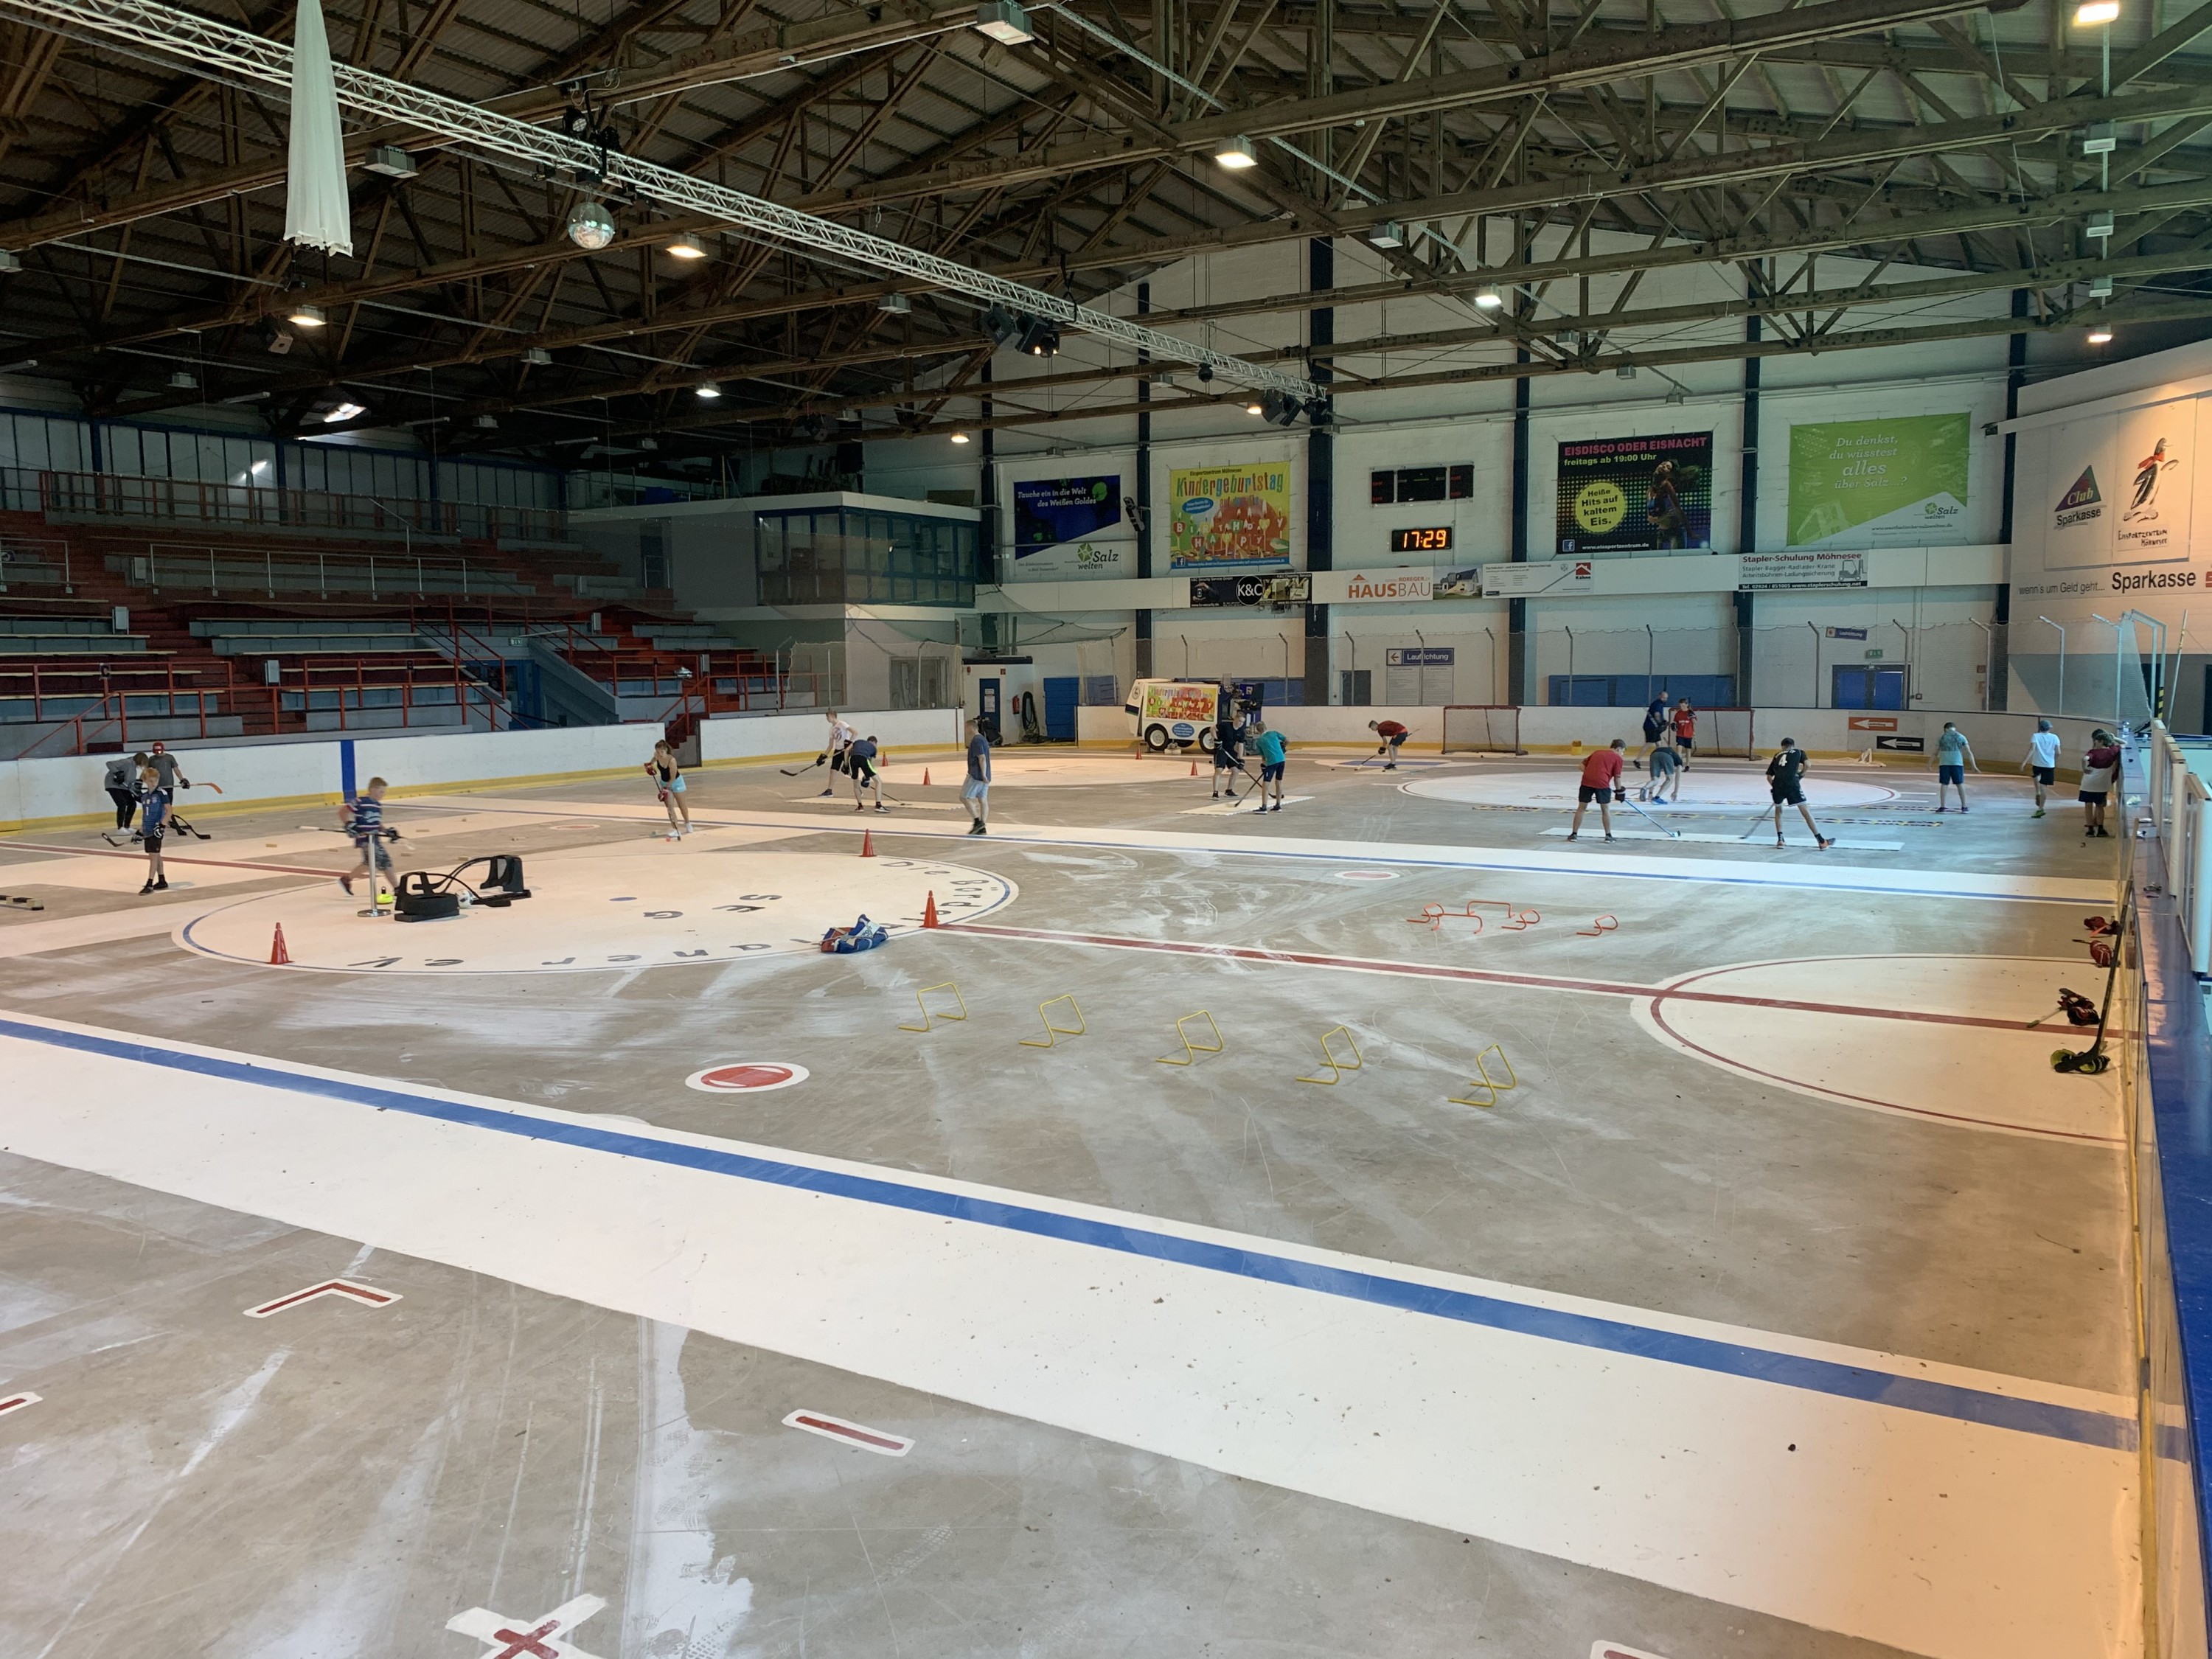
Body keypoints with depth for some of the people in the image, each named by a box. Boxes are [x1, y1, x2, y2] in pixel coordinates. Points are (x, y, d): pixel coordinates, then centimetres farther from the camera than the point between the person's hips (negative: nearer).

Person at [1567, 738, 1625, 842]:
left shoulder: (1597, 752, 25)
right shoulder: (1617, 758, 10)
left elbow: (1582, 766, 20)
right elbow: (1617, 777, 4)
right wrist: (1619, 790, 16)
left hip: (1587, 781, 4)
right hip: (1602, 783, -4)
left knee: (1581, 808, 12)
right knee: (1606, 809, 12)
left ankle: (1574, 834, 13)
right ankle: (1608, 835, 18)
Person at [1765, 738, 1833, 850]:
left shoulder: (1777, 756, 26)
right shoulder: (1799, 752, 22)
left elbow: (1769, 776, 18)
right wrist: (1801, 774, 19)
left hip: (1777, 785, 3)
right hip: (1792, 784, -3)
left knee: (1778, 810, 26)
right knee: (1806, 812, -1)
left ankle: (1780, 839, 19)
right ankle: (1821, 842, -2)